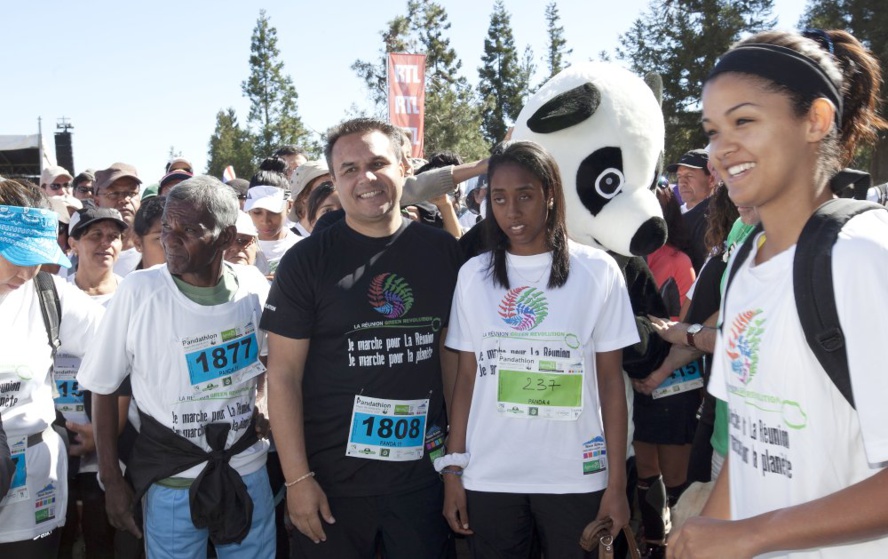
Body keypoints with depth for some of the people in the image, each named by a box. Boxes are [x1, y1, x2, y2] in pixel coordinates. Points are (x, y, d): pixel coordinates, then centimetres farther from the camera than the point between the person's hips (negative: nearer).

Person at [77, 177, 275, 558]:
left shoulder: (253, 287, -7)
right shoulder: (138, 291, -14)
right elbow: (104, 386, -4)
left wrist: (261, 404, -3)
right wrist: (111, 480, -2)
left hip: (247, 470, 3)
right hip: (171, 480, -2)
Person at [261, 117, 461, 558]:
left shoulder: (443, 252, 2)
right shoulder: (307, 260, -6)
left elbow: (453, 355, 9)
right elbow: (283, 374, -7)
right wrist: (297, 478, -10)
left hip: (423, 470, 3)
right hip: (332, 479, -2)